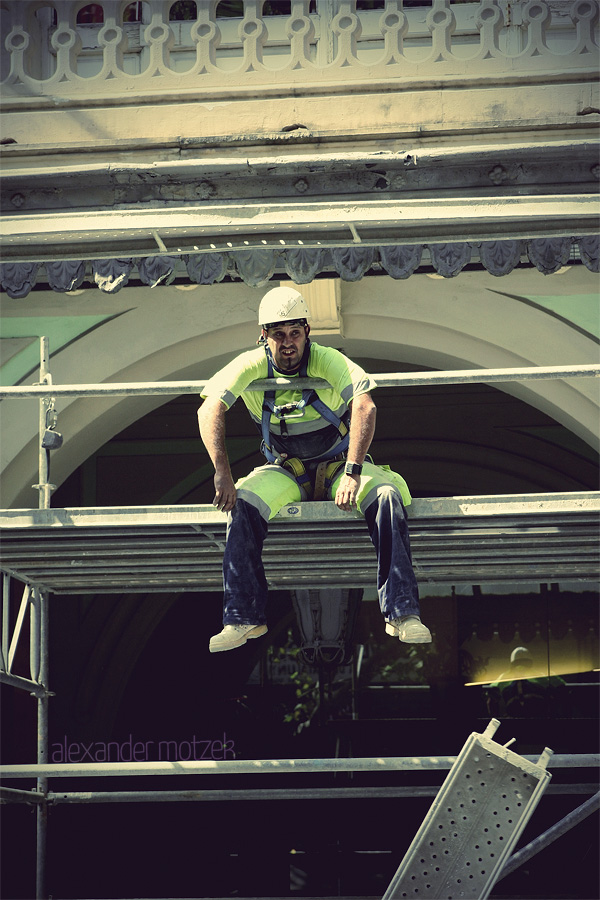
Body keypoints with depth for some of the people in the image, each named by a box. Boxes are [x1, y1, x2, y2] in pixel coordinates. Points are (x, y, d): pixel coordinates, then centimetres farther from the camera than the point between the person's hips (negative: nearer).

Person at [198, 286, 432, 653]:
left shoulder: (329, 362, -15)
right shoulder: (252, 367, -9)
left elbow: (365, 407, -29)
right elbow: (210, 411, -19)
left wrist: (352, 473, -39)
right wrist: (222, 472, -32)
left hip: (338, 465, -1)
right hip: (285, 471, 1)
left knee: (387, 495, -30)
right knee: (242, 505, -28)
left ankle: (403, 614, -29)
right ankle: (244, 619, -21)